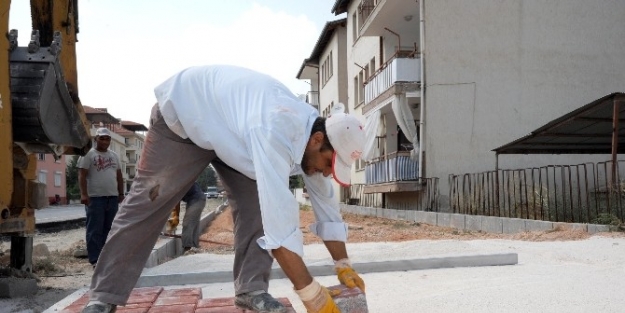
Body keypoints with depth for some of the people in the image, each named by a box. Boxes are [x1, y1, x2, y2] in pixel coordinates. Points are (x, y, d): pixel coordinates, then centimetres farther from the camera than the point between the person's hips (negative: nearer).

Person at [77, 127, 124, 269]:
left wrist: (121, 193, 14)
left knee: (108, 229, 9)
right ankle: (95, 259, 0)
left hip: (112, 197, 6)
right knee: (95, 230, -3)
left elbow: (119, 176, 20)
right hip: (95, 198, -5)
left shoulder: (114, 155, 18)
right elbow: (82, 176, -7)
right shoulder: (88, 154, 0)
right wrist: (84, 194, -16)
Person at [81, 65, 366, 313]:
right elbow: (279, 221, -47)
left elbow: (327, 207, -4)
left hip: (230, 129, 7)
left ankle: (252, 288, -4)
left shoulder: (312, 133, -15)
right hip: (182, 114, -6)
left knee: (255, 201, -12)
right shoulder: (276, 133, -43)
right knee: (146, 206, -3)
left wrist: (343, 266, -3)